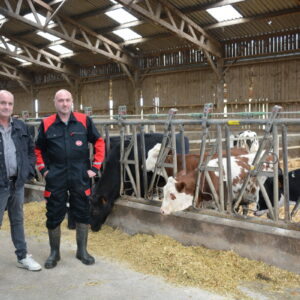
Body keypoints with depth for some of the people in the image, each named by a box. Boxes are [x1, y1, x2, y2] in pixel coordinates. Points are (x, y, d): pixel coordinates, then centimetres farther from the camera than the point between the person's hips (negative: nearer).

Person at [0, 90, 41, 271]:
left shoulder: (21, 127, 7)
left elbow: (31, 149, 17)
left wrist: (29, 170, 6)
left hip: (17, 182, 5)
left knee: (18, 221, 17)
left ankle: (23, 257, 29)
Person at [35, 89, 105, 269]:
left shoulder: (84, 121, 0)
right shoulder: (47, 124, 2)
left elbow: (99, 142, 5)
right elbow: (39, 149, 13)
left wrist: (95, 167, 0)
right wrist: (43, 169, 4)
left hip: (80, 177, 0)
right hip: (55, 179, 0)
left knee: (83, 214, 8)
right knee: (54, 216, 6)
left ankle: (82, 251, 26)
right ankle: (54, 253, 25)